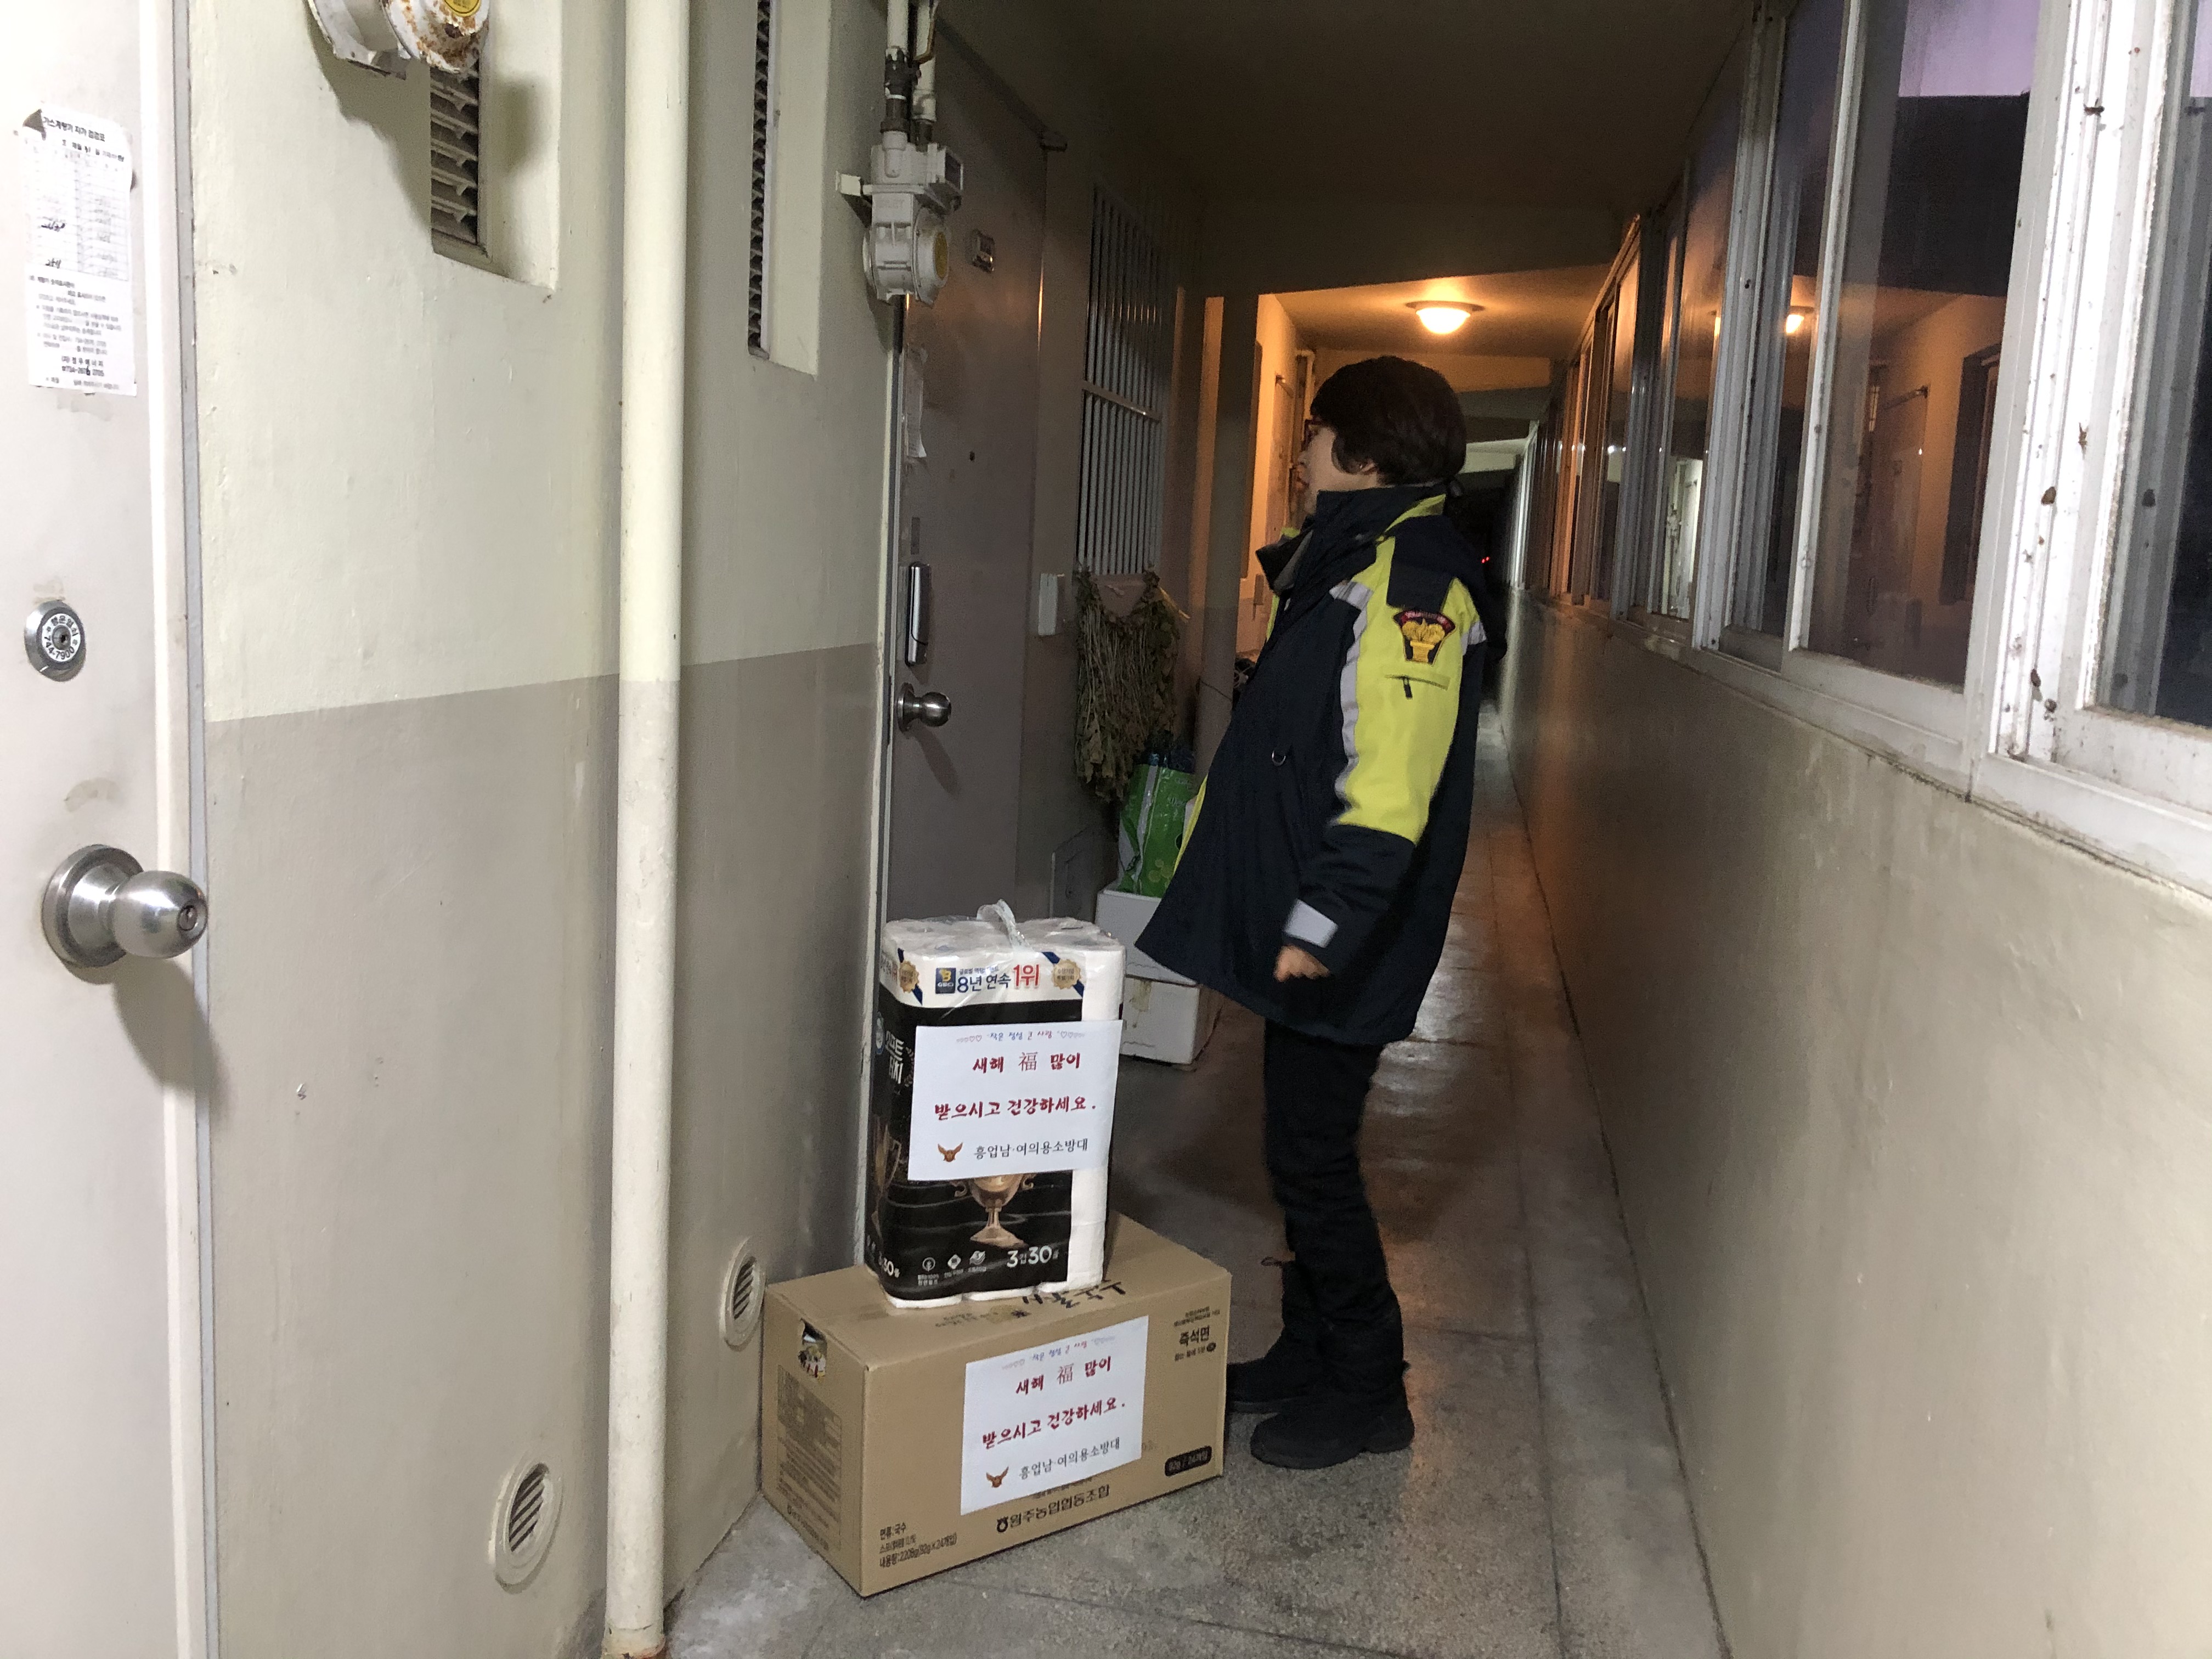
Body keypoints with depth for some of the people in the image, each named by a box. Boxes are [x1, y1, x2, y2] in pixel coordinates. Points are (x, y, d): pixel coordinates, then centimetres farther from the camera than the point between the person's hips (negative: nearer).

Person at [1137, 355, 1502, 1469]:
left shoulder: (1410, 579, -17)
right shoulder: (1354, 563, 16)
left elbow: (1389, 781, -26)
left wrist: (1323, 919, -27)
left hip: (1342, 945, -10)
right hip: (1295, 919, 10)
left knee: (1312, 1158, 0)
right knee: (1304, 1148, 17)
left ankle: (1366, 1393, 16)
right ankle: (1309, 1357, 31)